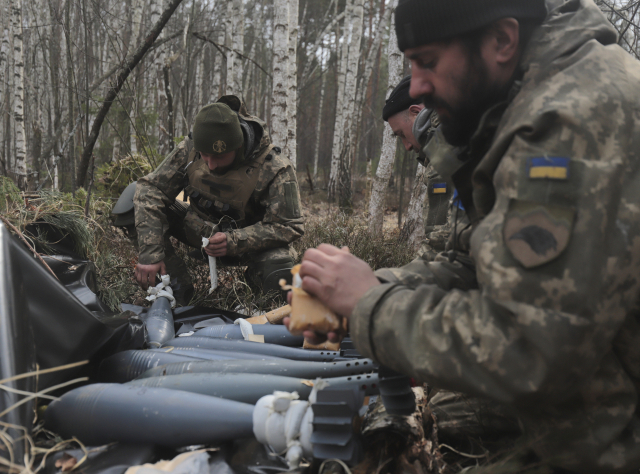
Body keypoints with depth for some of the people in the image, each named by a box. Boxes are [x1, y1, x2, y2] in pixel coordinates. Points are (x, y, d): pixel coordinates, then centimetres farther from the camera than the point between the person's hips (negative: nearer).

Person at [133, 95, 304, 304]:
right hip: (198, 230, 3)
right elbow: (151, 190, -18)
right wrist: (149, 253, -30)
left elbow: (289, 227, -24)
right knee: (139, 207, -18)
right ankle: (176, 286, -9)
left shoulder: (275, 169, -27)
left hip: (247, 240, -3)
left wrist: (234, 242, -38)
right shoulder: (188, 150, -18)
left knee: (279, 276, -35)